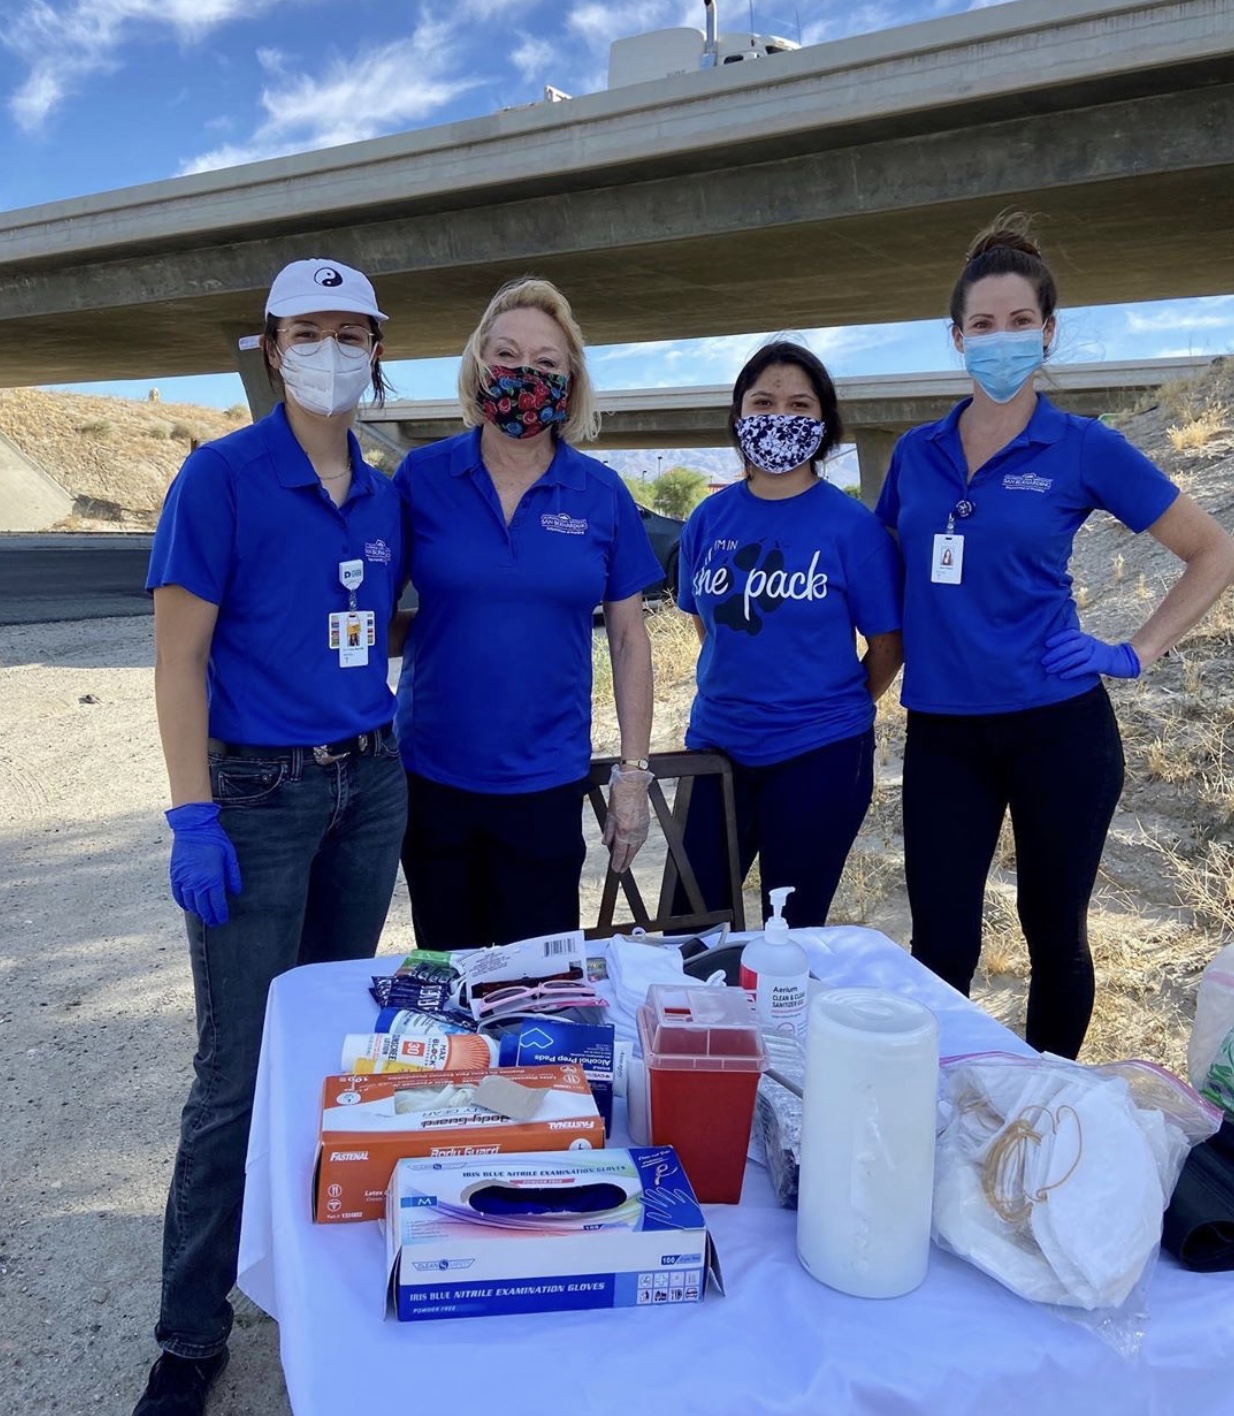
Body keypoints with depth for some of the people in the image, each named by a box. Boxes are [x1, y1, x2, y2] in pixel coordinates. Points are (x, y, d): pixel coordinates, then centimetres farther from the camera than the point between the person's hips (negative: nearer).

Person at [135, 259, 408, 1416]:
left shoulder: (383, 496, 9)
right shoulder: (221, 475, -8)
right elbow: (179, 653, -11)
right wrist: (193, 819, -16)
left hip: (368, 787, 6)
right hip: (257, 793, -5)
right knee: (238, 1069, 0)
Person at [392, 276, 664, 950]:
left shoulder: (601, 495, -1)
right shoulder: (422, 476, -2)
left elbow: (628, 637, 4)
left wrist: (633, 773, 2)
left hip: (547, 784, 0)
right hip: (432, 776, 0)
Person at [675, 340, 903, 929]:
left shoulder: (852, 525, -9)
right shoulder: (709, 520, 2)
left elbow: (887, 643, -2)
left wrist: (837, 708, 7)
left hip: (818, 755, -3)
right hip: (716, 747, 4)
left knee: (793, 931, 10)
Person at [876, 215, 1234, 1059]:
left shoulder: (1083, 449, -3)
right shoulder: (915, 453, 6)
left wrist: (1136, 654, -5)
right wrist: (892, 650, 8)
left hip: (1055, 726, -2)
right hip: (942, 730, 2)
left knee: (1054, 933, 11)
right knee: (941, 945, 5)